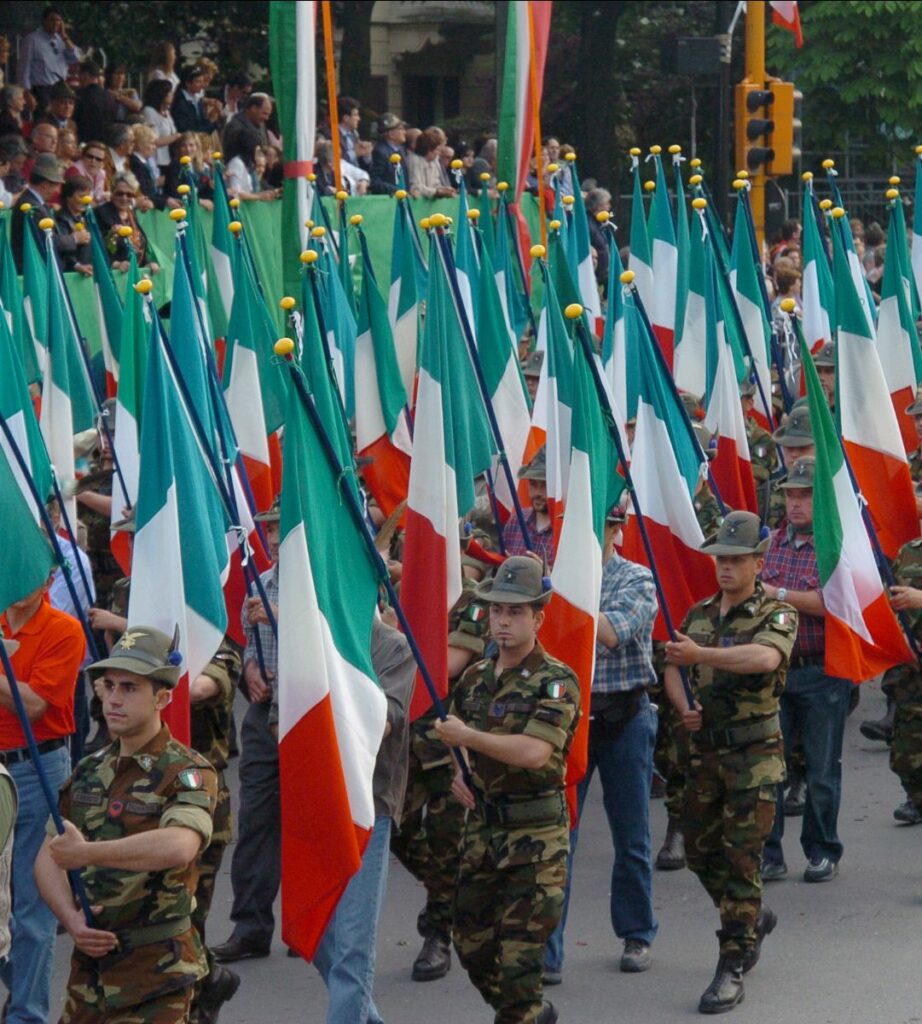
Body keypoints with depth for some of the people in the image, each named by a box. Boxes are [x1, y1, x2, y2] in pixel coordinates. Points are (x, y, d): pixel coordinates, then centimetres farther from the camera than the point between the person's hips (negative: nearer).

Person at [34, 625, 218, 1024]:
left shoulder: (188, 772, -11)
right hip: (88, 962, 7)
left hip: (155, 966, -7)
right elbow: (48, 857, 10)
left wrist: (87, 853, -23)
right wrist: (72, 919, -8)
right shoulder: (88, 771, 12)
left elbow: (178, 846, -29)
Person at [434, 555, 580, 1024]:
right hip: (482, 827, 7)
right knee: (471, 942, 12)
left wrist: (467, 737, -20)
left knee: (519, 950, -9)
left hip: (536, 834, -7)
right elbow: (456, 734, 27)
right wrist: (456, 771, 6)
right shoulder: (475, 678, 9)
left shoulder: (557, 681, -12)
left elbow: (535, 752, -25)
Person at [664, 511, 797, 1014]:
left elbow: (765, 657, -30)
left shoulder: (776, 614, -9)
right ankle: (755, 918, 38)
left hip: (754, 754, -7)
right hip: (705, 749, 7)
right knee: (700, 852, 13)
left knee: (741, 857, -7)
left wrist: (701, 654, -38)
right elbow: (673, 668, 17)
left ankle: (732, 968, -2)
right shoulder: (699, 614, 12)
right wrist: (684, 707, -5)